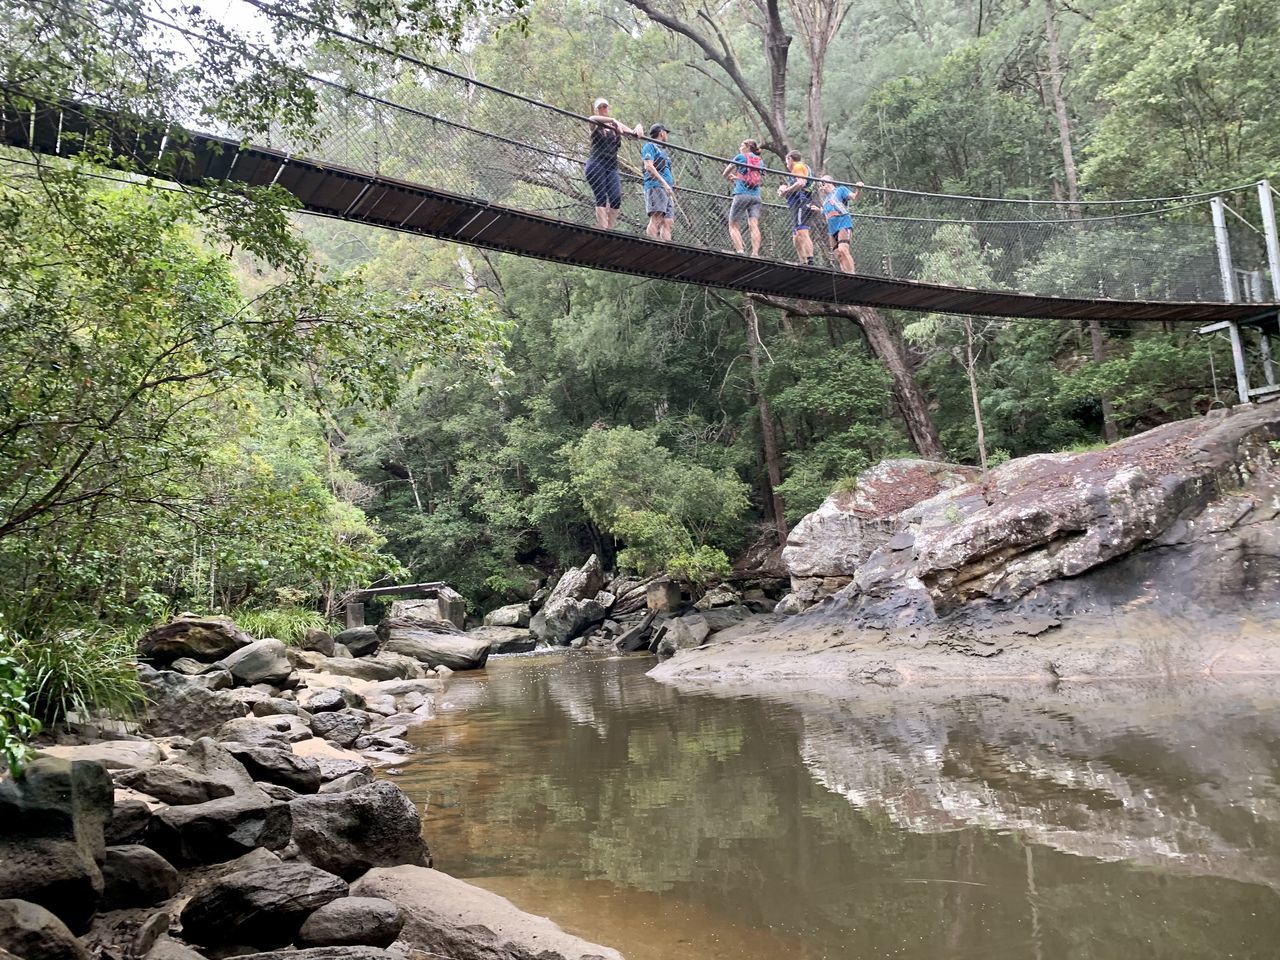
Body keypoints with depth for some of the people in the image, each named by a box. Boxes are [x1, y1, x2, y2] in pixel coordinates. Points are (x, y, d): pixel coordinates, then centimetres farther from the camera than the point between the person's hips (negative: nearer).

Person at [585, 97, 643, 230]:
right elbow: (592, 118, -16)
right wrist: (613, 120, -29)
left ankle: (610, 228, -12)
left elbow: (633, 134, 13)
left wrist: (638, 128, -11)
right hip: (596, 164, -3)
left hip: (612, 166, 3)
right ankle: (602, 229, -17)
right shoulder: (595, 125, 8)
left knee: (616, 198, -14)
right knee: (601, 198, -12)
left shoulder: (616, 126, 19)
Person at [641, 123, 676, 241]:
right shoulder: (649, 146, 5)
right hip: (655, 186, -9)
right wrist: (664, 183, -17)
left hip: (667, 190, 9)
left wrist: (672, 188, 19)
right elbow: (648, 166, -10)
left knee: (668, 222, -3)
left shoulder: (662, 151, 31)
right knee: (656, 218, -21)